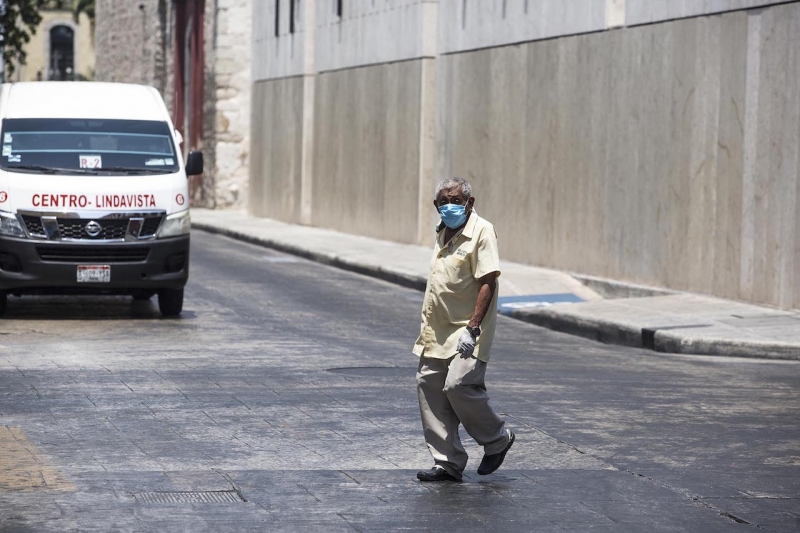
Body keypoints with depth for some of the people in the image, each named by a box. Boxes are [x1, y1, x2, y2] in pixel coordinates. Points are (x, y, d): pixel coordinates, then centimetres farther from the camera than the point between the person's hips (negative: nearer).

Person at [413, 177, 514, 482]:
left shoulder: (481, 231, -11)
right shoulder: (442, 234, 15)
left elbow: (488, 282, -18)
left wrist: (473, 327, -24)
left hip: (466, 332, -8)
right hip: (437, 332, 8)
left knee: (458, 385, -19)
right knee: (429, 386, 2)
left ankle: (497, 439, 6)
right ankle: (447, 463, 9)